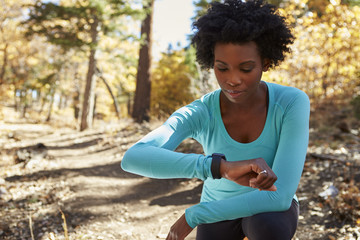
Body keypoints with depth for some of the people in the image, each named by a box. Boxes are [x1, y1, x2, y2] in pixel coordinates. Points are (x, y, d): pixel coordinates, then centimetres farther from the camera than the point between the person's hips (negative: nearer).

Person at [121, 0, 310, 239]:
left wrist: (191, 217, -33)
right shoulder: (199, 113, -26)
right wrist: (222, 167, -62)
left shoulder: (293, 102, -29)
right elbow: (133, 159, -46)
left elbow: (280, 197, -37)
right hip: (220, 212, 2)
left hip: (270, 212, -2)